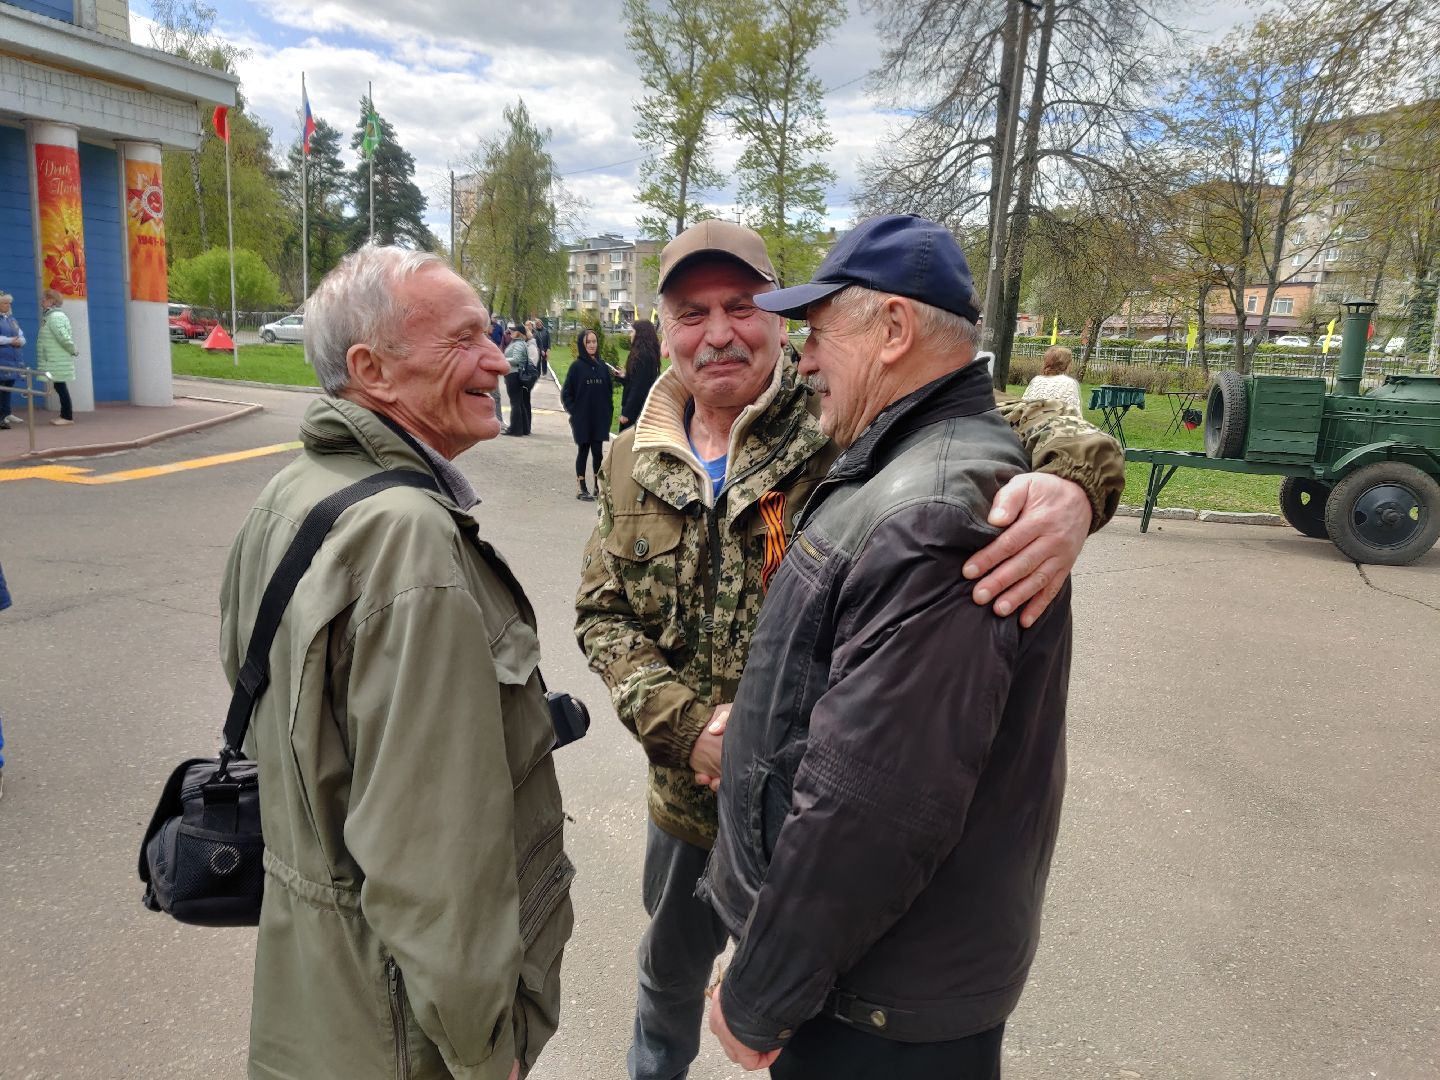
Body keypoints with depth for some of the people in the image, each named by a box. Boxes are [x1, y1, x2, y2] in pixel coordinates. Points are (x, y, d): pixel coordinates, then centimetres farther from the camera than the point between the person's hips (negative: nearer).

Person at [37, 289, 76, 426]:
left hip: (58, 362, -10)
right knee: (60, 386, 12)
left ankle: (68, 416, -1)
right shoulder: (50, 316, 16)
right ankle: (65, 414, 17)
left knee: (61, 386, -5)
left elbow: (64, 337, -22)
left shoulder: (55, 317, -16)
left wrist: (74, 350, -11)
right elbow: (64, 337, 18)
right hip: (54, 361, 10)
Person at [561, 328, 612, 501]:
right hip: (582, 419, -3)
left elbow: (609, 390, 11)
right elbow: (566, 393, -3)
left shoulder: (603, 366, 5)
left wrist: (608, 411, 3)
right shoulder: (577, 367, -5)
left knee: (597, 451, 6)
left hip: (600, 418, 3)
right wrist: (574, 411, -7)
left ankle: (598, 485, 19)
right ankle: (581, 489, 11)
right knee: (584, 451, 4)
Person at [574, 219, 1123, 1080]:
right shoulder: (634, 464, -1)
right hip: (689, 802, 5)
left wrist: (1073, 478, -43)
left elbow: (1016, 428, -19)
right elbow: (603, 613, 1)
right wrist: (683, 721, -15)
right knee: (670, 972, 31)